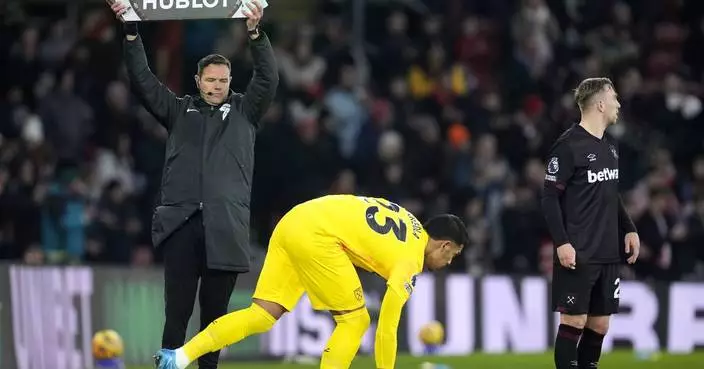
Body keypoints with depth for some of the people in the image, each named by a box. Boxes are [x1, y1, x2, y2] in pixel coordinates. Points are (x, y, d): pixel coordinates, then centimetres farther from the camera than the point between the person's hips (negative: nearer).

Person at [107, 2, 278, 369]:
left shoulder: (244, 111, 15)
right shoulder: (179, 111, 17)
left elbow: (268, 80, 2)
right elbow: (142, 81, 12)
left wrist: (255, 33, -11)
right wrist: (130, 31, 2)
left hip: (225, 226, 0)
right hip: (181, 222, 0)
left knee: (215, 311, 3)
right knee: (177, 310, -4)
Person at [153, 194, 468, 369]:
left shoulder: (412, 225, 20)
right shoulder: (410, 261, -2)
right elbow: (387, 328, -3)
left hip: (292, 221, 8)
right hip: (316, 236, -8)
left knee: (262, 316, 6)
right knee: (355, 320, 2)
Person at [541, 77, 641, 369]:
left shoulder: (609, 146, 13)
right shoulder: (568, 146, -11)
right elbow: (550, 198, -11)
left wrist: (629, 229, 14)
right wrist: (562, 243, -18)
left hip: (608, 254, 8)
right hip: (578, 255, -8)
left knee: (599, 324, 8)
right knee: (574, 320, -7)